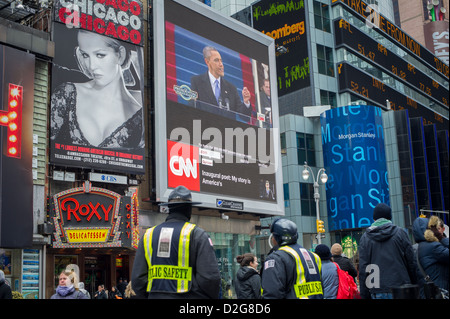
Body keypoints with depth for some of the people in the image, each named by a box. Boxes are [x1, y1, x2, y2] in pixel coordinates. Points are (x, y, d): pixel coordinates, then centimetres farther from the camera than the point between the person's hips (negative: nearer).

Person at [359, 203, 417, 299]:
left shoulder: (365, 237, 4)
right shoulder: (400, 233, 2)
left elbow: (363, 269, 1)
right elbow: (411, 263, 2)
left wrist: (365, 295, 5)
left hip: (377, 292, 1)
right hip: (401, 290, -1)